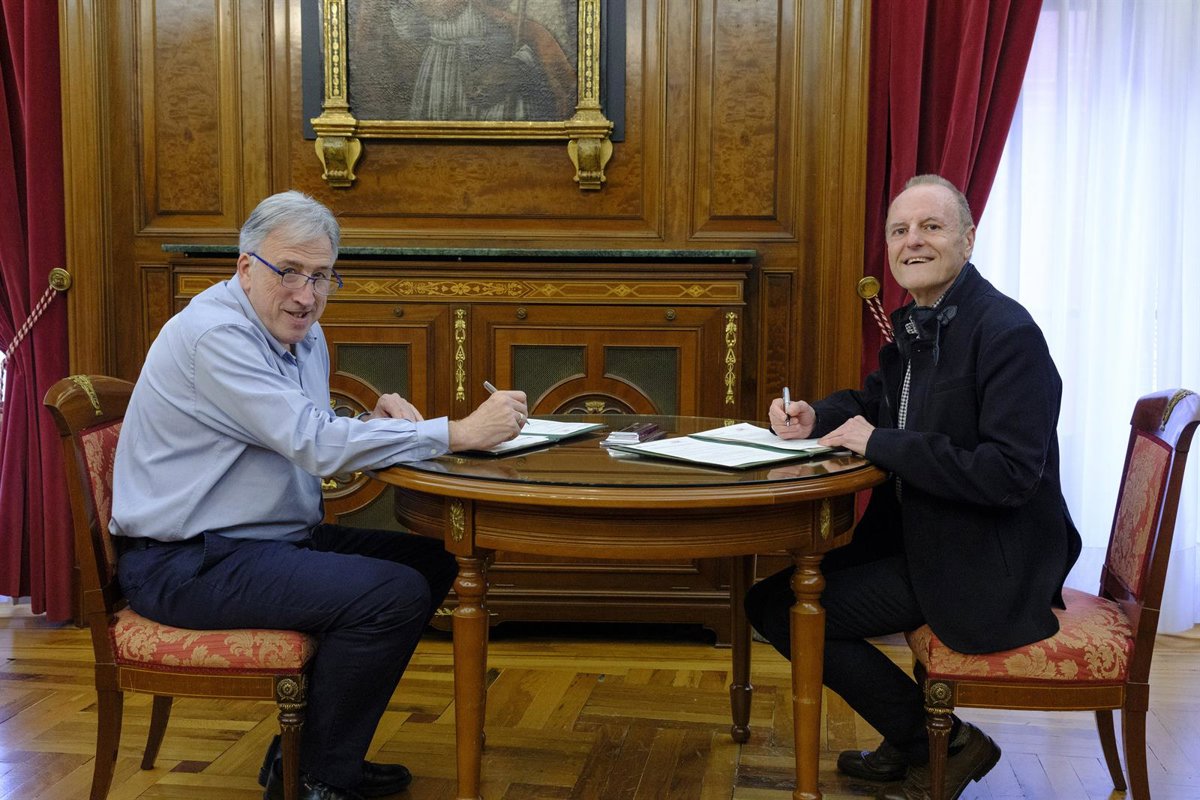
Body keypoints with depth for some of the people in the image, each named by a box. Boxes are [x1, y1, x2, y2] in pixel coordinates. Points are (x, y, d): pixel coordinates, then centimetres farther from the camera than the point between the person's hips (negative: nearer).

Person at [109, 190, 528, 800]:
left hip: (274, 538, 10)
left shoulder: (302, 333, 11)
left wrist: (376, 424, -7)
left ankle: (307, 750, 13)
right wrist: (458, 433, -30)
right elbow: (313, 443, -29)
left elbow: (308, 443, 16)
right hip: (187, 563, -10)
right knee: (393, 592, -23)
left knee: (431, 563, 7)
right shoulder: (215, 334, -20)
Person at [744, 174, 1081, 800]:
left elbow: (1011, 475, -28)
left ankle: (945, 745, 3)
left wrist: (882, 443, -23)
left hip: (985, 563, -10)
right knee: (776, 589, 16)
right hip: (917, 534, 10)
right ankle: (909, 747, 24)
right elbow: (875, 401, 22)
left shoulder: (1008, 333, -21)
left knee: (780, 608, -12)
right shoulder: (914, 324, 7)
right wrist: (817, 418, -2)